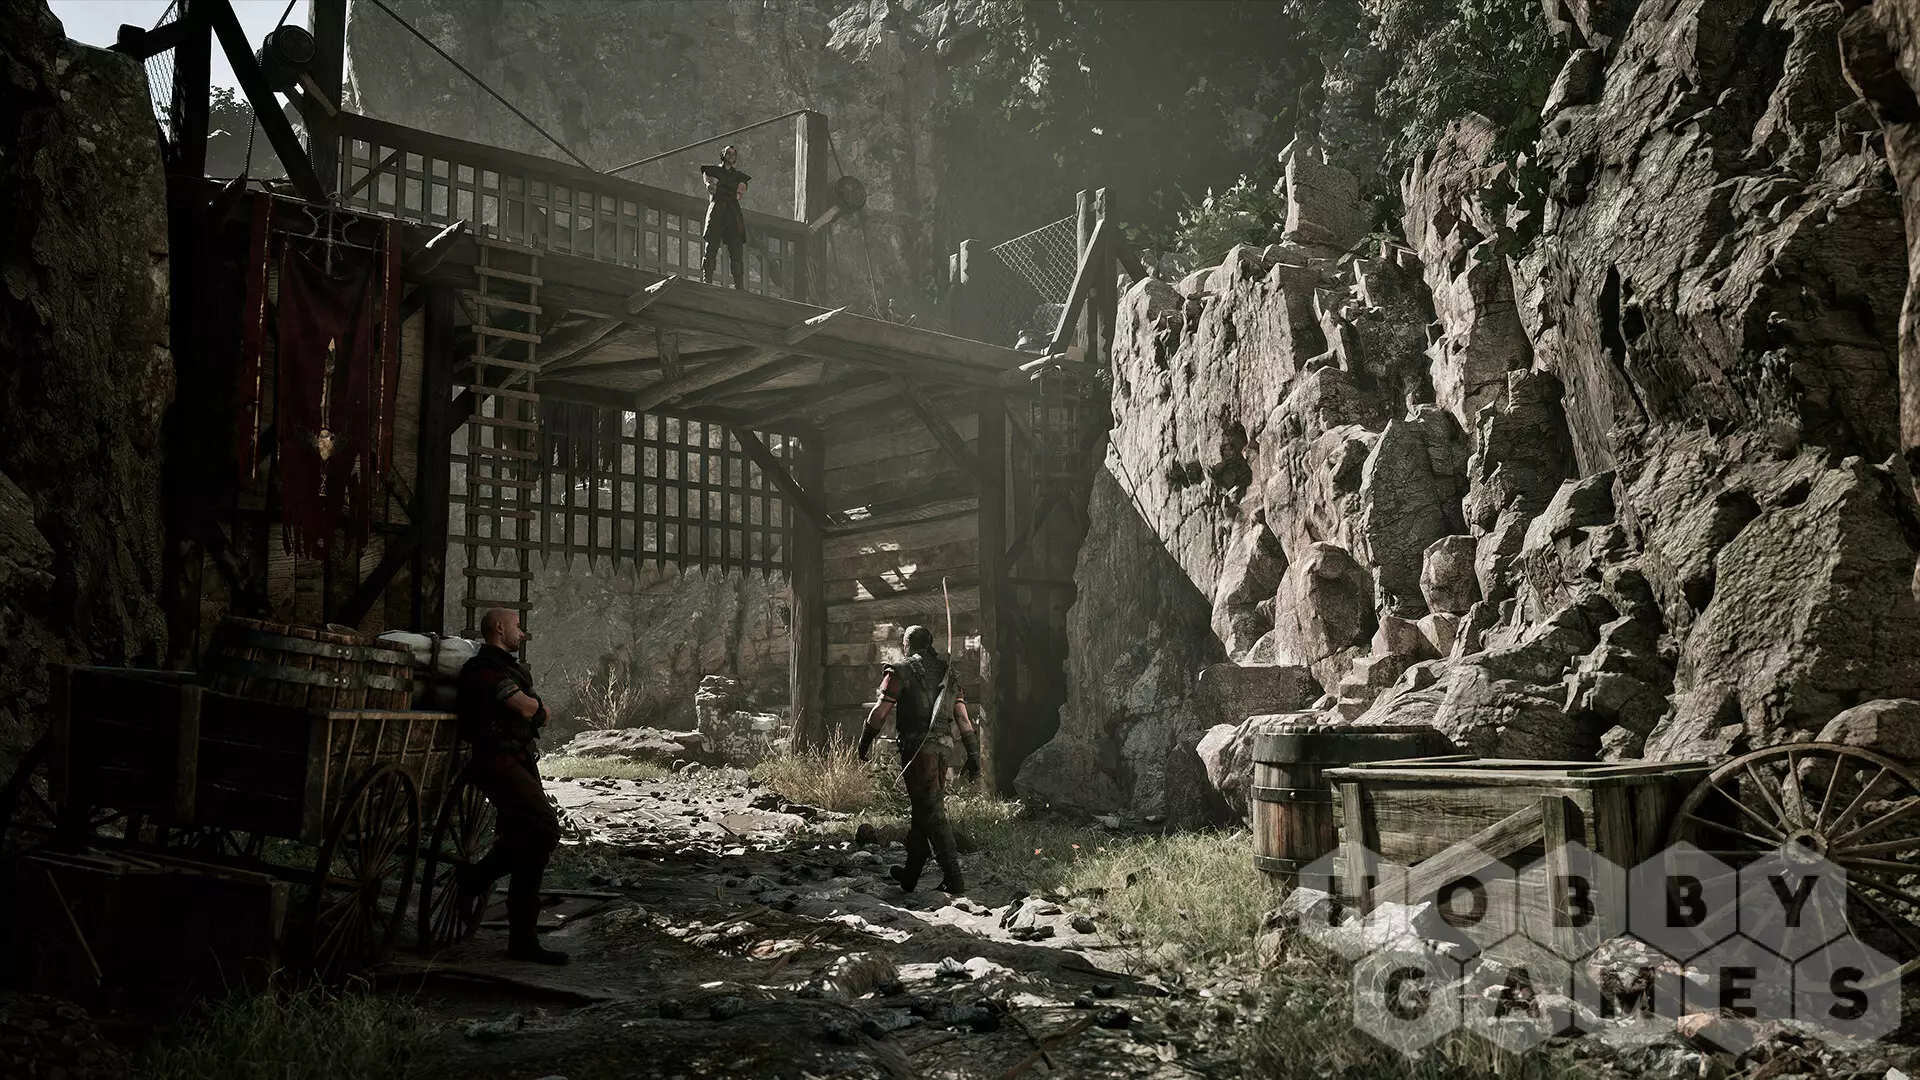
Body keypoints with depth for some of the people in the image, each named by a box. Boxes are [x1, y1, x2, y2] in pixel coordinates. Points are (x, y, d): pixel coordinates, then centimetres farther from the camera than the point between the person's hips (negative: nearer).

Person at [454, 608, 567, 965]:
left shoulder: (509, 667, 23)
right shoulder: (484, 668, -9)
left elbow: (539, 715, 21)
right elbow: (527, 708, -14)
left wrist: (534, 709, 0)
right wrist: (536, 706, 6)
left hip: (520, 762, 10)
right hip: (500, 763, -10)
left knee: (529, 844, 5)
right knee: (545, 829, -24)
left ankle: (523, 941, 8)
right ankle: (474, 878, -8)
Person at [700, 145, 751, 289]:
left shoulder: (740, 176, 25)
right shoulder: (711, 170, 20)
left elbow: (741, 194, 7)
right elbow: (711, 189, 3)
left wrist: (719, 183, 7)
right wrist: (733, 190, 6)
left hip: (734, 213, 2)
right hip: (716, 211, -2)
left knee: (737, 253, -8)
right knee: (711, 249, -13)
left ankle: (740, 288, -12)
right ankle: (706, 283, -18)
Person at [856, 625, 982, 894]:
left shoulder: (901, 671, -2)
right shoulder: (948, 673, 14)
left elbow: (879, 712, -5)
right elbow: (963, 717, 11)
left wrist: (865, 742, 8)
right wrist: (973, 755, 12)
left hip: (917, 747, -6)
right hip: (943, 747, 6)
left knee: (931, 814, -6)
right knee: (924, 810, 16)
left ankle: (953, 877, -11)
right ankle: (910, 874, 26)